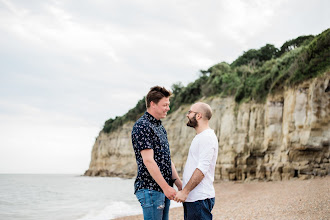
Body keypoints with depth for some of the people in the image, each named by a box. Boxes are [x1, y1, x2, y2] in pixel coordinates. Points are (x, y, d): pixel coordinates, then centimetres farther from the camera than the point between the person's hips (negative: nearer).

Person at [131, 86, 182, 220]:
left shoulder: (160, 127, 17)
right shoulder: (142, 126, -13)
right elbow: (148, 161, -19)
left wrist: (179, 184, 13)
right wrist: (165, 187, -19)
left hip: (164, 189, 9)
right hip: (150, 189, -9)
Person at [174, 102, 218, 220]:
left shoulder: (207, 137, -14)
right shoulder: (200, 137, 19)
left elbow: (202, 169, -22)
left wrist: (185, 191, -22)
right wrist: (184, 190, 18)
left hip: (200, 199, -10)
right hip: (191, 198, 10)